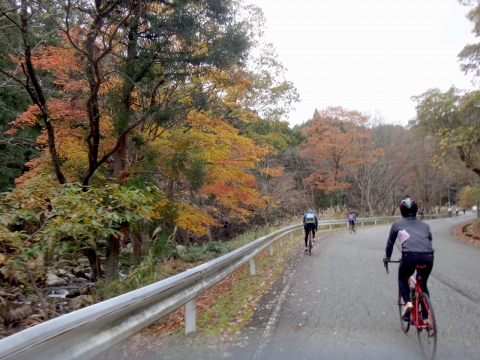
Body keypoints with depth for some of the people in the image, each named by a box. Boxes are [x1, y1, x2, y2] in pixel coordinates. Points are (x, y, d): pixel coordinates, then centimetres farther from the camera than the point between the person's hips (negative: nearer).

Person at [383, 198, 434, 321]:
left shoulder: (397, 224, 20)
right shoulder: (425, 225, 27)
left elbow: (390, 243, 28)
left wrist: (387, 257, 43)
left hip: (410, 256, -3)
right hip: (428, 257, 3)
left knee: (402, 279, 26)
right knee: (423, 284, 27)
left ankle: (408, 303, 4)